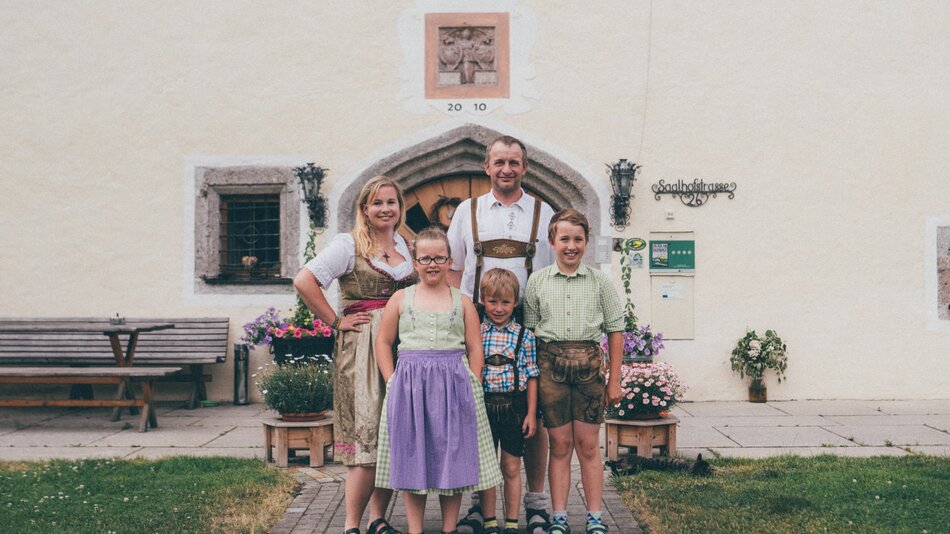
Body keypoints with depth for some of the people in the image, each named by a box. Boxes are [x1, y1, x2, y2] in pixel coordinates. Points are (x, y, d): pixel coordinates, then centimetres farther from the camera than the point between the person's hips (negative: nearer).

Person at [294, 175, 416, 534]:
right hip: (362, 347, -6)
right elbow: (304, 280, -13)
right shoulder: (350, 245, -3)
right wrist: (335, 322, -10)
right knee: (369, 435, -8)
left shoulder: (403, 245, 15)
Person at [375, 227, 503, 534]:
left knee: (452, 457, 3)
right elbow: (384, 342, 9)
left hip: (453, 384, 0)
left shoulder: (462, 302, 8)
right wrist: (392, 382, -1)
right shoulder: (401, 299, 7)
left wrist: (472, 386, -3)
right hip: (409, 385, 0)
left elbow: (475, 349, 7)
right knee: (412, 458, 3)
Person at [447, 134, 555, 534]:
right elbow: (453, 271, 13)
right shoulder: (467, 212, 11)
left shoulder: (544, 213, 9)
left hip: (530, 324, 0)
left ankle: (536, 501, 13)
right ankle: (479, 501, 13)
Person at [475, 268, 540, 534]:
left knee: (511, 468, 7)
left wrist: (531, 413, -2)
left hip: (513, 405, -1)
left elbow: (531, 377, 1)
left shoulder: (524, 336, 0)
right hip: (483, 405, 1)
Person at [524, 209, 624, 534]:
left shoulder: (599, 281, 4)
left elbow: (615, 330, 7)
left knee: (588, 445, 5)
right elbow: (529, 332, 8)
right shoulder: (537, 281, 5)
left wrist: (614, 381, 5)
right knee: (560, 445, 6)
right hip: (550, 363, 0)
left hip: (589, 363, 0)